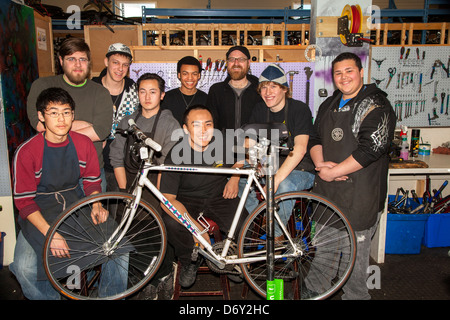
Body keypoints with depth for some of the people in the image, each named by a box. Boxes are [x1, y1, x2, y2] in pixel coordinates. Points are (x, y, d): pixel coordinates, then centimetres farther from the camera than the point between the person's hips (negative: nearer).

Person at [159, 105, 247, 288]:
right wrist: (196, 227, -33)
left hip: (219, 197, 2)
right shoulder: (176, 155, -20)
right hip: (188, 200, -1)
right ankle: (189, 262, 2)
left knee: (242, 226, -23)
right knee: (171, 223, -31)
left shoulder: (223, 144, -11)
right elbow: (168, 200, -24)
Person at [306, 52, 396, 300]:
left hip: (359, 195, -6)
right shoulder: (329, 105, 13)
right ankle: (313, 290, 37)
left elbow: (370, 149, -20)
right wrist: (320, 163, -8)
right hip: (326, 191, 7)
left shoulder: (376, 106, -10)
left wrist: (333, 172, -18)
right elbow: (315, 137, 12)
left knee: (355, 251, 5)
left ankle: (355, 295, 26)